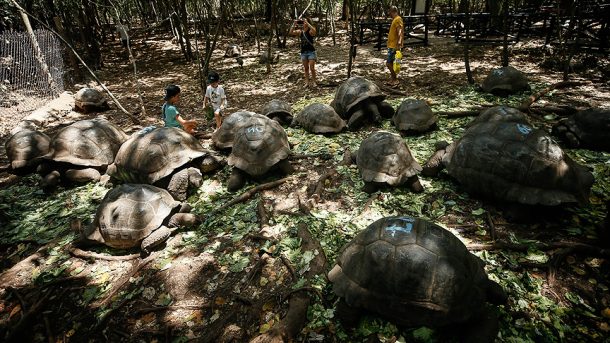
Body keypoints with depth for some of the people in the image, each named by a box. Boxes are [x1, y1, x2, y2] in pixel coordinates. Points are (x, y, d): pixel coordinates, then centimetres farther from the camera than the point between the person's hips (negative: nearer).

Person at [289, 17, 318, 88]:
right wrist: (294, 24, -12)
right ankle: (307, 82, 15)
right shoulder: (300, 31, 5)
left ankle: (314, 81, 6)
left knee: (312, 68, -6)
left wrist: (307, 23, -28)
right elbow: (291, 32, -3)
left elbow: (314, 31, -31)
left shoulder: (310, 31, -8)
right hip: (303, 52, 5)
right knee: (306, 68, 9)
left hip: (311, 51, -5)